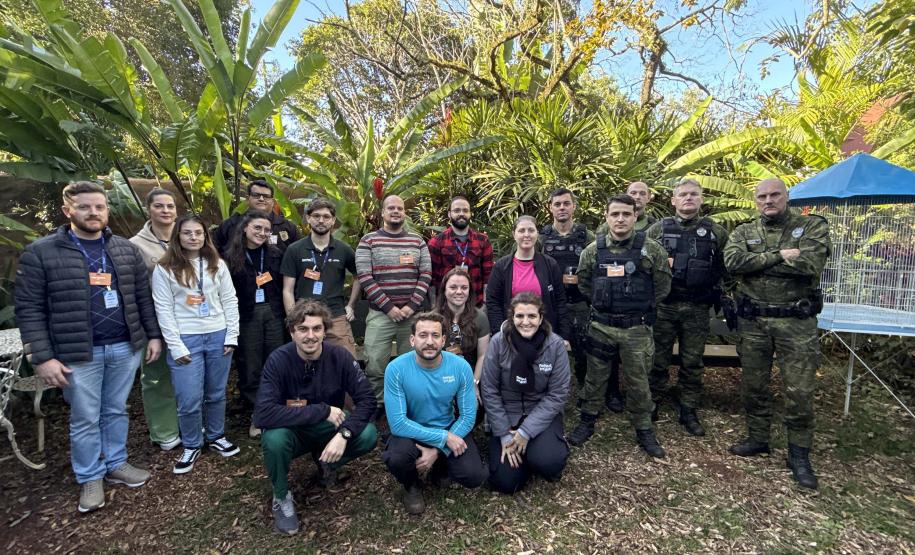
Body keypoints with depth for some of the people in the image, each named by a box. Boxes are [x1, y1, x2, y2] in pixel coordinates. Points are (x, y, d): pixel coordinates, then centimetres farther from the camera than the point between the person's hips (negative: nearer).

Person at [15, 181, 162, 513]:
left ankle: (116, 465, 33)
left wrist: (153, 335, 5)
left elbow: (143, 296, 9)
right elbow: (29, 309, -7)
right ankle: (89, 479, 28)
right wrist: (42, 357, -12)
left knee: (116, 411, 17)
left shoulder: (126, 249, 5)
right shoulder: (41, 253, -6)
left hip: (125, 347, 3)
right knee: (85, 419, 10)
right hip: (78, 353, -3)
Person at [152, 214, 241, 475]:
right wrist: (176, 346, -10)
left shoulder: (217, 265, 6)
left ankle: (216, 437, 33)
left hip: (218, 337, 3)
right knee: (190, 400, 0)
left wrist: (232, 336, -1)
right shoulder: (164, 269, -3)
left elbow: (230, 301, 6)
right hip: (186, 340, -2)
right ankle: (191, 446, 22)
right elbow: (164, 310, -5)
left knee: (217, 394, 13)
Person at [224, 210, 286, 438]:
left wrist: (285, 312, 3)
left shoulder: (275, 254, 6)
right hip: (246, 317, -2)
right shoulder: (231, 256, -3)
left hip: (273, 313, 2)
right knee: (250, 367, 6)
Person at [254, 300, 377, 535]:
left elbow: (366, 399, -17)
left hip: (328, 429, 2)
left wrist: (343, 434, -32)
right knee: (274, 438, -34)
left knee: (368, 435, -24)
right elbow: (263, 414, -33)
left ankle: (326, 461, 10)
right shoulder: (279, 360, -23)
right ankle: (281, 496, -2)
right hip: (292, 431, -1)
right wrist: (322, 410, -33)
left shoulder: (340, 356, -18)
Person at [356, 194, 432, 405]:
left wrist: (412, 306, -8)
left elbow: (426, 275, 4)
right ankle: (377, 407, 18)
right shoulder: (368, 241, 2)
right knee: (375, 366, -2)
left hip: (412, 314, 2)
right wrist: (388, 307, -12)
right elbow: (365, 278, -6)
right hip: (380, 314, -2)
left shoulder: (417, 241, 9)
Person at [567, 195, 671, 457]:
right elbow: (583, 283, 11)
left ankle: (644, 430, 30)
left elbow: (662, 285, 3)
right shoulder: (593, 250, -2)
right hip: (601, 326, 1)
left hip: (637, 329, -1)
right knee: (595, 378, 13)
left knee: (638, 382, 12)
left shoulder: (651, 249, -6)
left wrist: (640, 306, 7)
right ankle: (587, 423, 31)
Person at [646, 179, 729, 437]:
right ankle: (651, 406, 22)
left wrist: (717, 292, 1)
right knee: (658, 359, 7)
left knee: (693, 362, 10)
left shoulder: (716, 232, 6)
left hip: (698, 309, 1)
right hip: (664, 305, -1)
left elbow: (726, 266, 9)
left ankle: (689, 412, 23)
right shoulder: (658, 229, 2)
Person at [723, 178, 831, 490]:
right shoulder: (744, 232, 6)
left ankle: (799, 454, 21)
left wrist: (757, 261, -14)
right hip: (753, 322, 3)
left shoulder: (813, 227, -1)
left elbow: (809, 266, -20)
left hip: (796, 322, -2)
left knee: (799, 391, 3)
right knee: (753, 385, 13)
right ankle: (758, 439, 31)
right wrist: (778, 256, -18)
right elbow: (732, 262, -15)